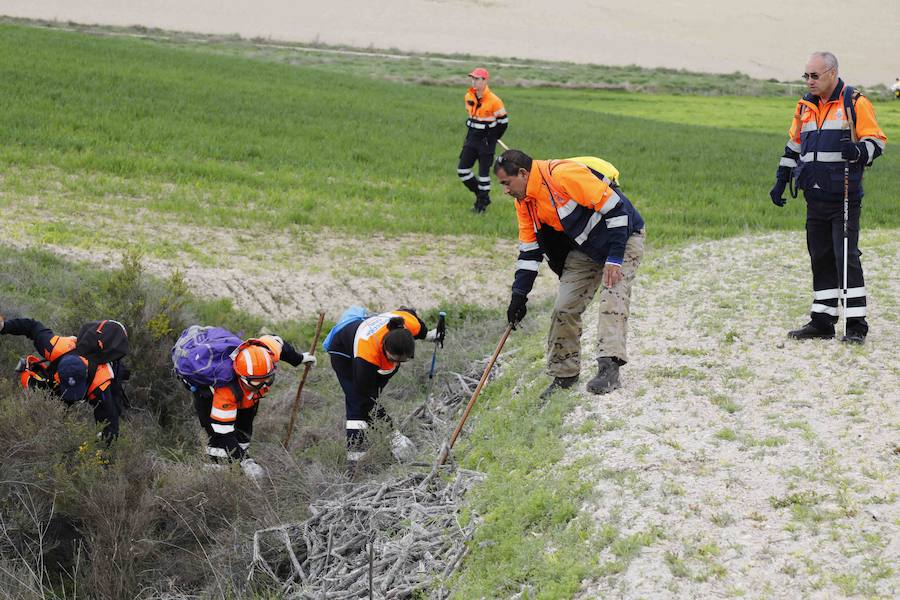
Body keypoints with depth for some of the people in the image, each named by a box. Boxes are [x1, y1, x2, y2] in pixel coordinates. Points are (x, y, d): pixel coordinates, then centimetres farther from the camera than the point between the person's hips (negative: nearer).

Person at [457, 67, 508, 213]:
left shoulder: (494, 100, -16)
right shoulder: (469, 97, 3)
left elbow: (503, 121, -8)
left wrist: (492, 138, -2)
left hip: (486, 139, -6)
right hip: (472, 137, 6)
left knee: (483, 172, -1)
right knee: (462, 169, 2)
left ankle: (482, 202, 12)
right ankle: (480, 193, 20)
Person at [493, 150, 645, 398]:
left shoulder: (564, 175, -29)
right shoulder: (525, 201, -1)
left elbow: (614, 207, -28)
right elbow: (529, 250, 8)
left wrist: (615, 259, -27)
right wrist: (518, 296, 1)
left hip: (622, 238, -8)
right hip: (584, 250, 8)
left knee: (613, 297, -26)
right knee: (564, 308, -1)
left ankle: (609, 367, -33)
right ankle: (564, 375, 9)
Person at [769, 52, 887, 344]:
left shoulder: (855, 103, -4)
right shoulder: (806, 105, 15)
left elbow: (876, 142, -5)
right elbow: (794, 145, 25)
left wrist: (857, 151, -26)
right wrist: (780, 182, 21)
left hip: (844, 197, -6)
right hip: (815, 197, 6)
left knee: (846, 259, -9)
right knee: (821, 260, 9)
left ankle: (856, 325, -5)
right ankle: (822, 322, 14)